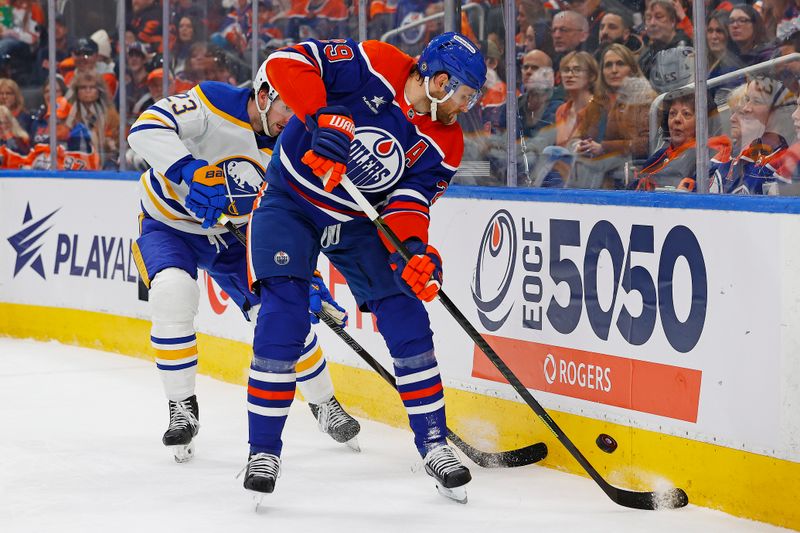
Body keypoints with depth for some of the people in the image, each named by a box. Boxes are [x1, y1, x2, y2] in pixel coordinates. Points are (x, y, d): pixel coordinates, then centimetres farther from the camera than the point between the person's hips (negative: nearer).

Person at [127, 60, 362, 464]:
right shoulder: (213, 104, -26)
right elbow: (147, 128, -38)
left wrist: (308, 278, -15)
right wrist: (190, 172, -49)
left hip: (235, 235, 4)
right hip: (169, 226, -4)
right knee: (173, 294, -31)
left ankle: (324, 404, 18)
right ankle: (182, 410, -14)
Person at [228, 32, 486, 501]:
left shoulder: (445, 144, -8)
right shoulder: (374, 66, -21)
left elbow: (409, 202, -14)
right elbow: (288, 62, -25)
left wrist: (414, 247, -34)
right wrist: (323, 119, -38)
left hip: (359, 221, 4)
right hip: (290, 201, -4)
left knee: (406, 317, -5)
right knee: (284, 317, -17)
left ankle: (434, 442, 8)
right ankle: (264, 450, -5)